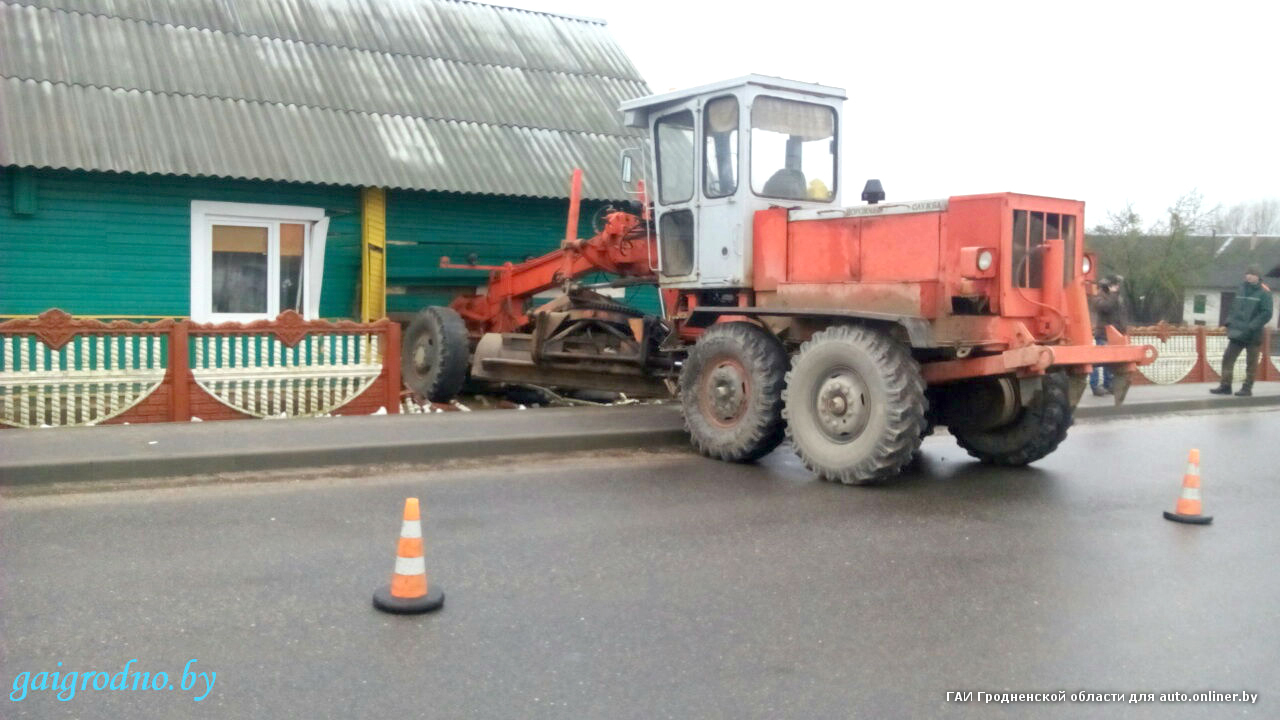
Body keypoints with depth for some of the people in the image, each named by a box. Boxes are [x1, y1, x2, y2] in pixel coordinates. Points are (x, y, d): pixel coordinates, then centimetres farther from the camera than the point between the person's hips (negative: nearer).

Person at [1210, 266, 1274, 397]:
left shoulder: (1264, 293, -6)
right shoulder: (1242, 290, 12)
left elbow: (1266, 313, -13)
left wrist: (1252, 327, -20)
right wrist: (1229, 322, 5)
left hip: (1253, 336, -6)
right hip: (1237, 333, 6)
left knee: (1251, 362, 3)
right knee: (1227, 358, 2)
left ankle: (1247, 388, 10)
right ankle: (1225, 385, 8)